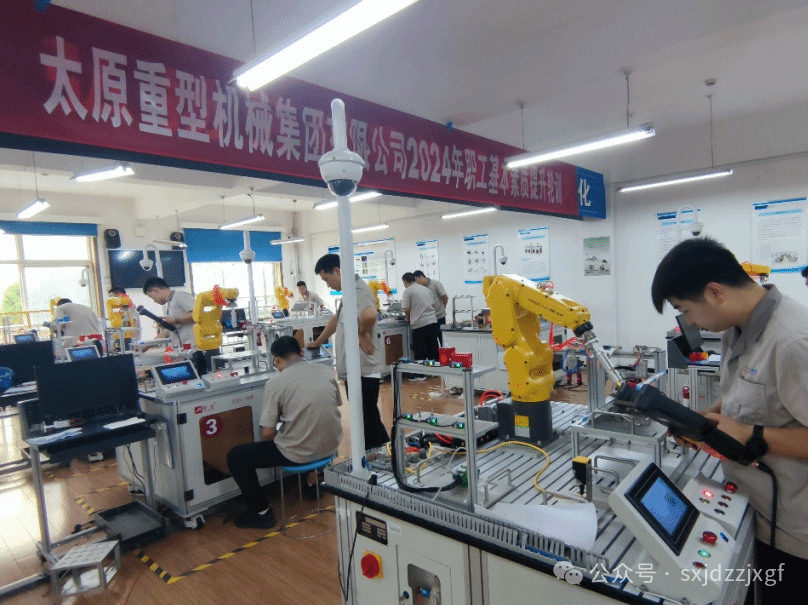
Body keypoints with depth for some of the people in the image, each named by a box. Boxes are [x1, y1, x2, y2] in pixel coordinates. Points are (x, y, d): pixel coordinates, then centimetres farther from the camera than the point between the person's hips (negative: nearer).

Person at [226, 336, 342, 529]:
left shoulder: (275, 384, -14)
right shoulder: (327, 371, -2)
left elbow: (267, 434, -11)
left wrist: (277, 433, 12)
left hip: (298, 454, -5)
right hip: (330, 446, 6)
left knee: (235, 457, 13)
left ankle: (261, 512, 17)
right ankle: (311, 480, 43)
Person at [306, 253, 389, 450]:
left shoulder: (357, 290, -17)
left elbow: (370, 315, -38)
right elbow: (336, 320, 30)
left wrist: (362, 333, -20)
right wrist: (317, 343, 35)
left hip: (362, 369, -10)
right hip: (354, 369, 10)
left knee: (369, 422, -3)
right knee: (366, 421, 17)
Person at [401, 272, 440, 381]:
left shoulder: (408, 291, -4)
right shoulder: (425, 289, 14)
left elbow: (407, 309, -9)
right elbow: (433, 305, 17)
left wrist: (408, 318, 10)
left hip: (419, 324, -6)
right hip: (433, 321, 6)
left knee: (419, 350, 3)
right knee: (432, 348, 14)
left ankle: (420, 374, 6)